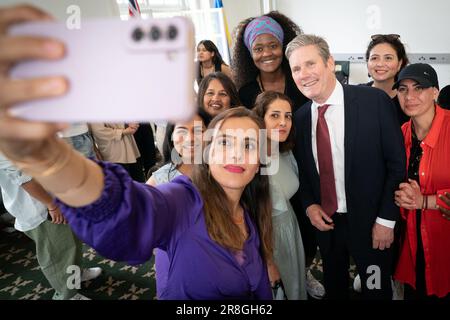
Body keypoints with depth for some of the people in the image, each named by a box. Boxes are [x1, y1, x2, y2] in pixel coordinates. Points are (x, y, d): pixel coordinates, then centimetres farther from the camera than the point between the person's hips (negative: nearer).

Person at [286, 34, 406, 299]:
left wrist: (386, 219, -12)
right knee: (334, 287, 24)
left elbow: (397, 164, -12)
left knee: (376, 289, 17)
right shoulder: (300, 117, -2)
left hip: (370, 221, -3)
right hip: (324, 220, 4)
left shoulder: (375, 101, -15)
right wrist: (309, 205, -5)